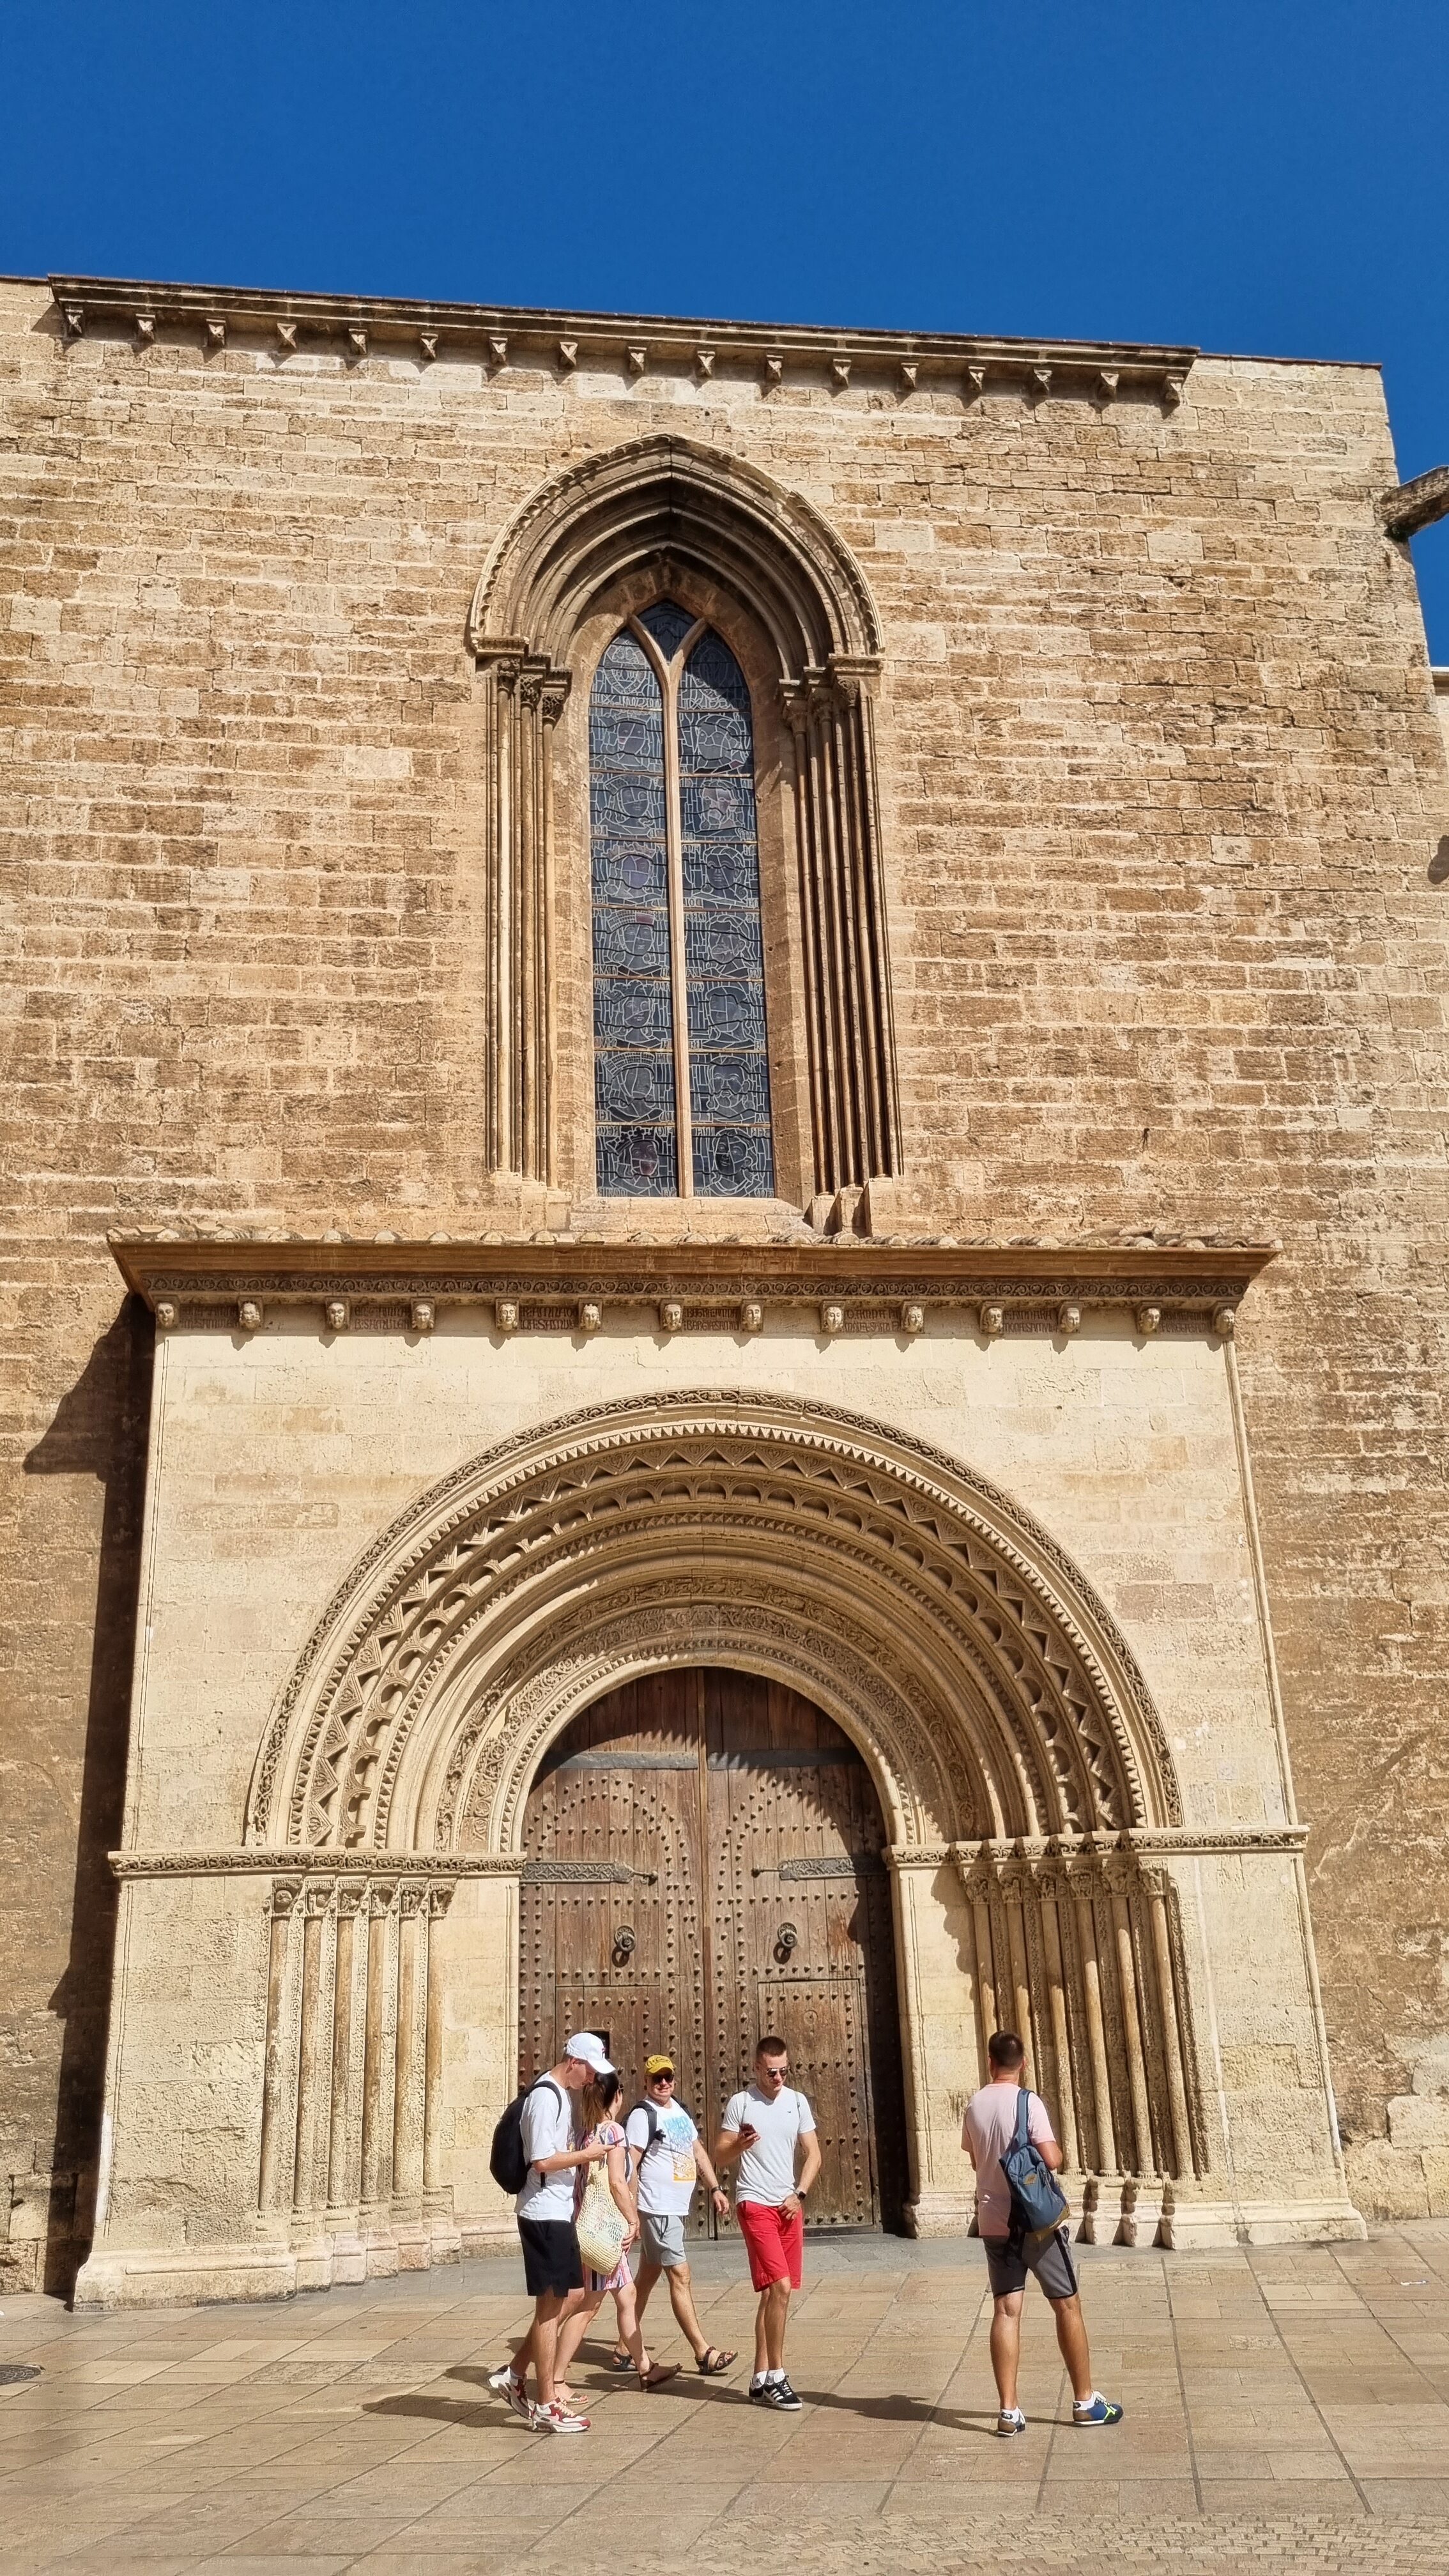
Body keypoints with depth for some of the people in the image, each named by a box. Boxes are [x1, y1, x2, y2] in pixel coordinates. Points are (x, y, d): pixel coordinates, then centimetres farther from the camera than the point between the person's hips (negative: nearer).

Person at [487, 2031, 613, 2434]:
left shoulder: (559, 2095, 14)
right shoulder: (545, 2097, -18)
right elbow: (542, 2160, -23)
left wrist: (582, 2153, 9)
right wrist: (586, 2155, -14)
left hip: (558, 2213, 10)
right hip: (544, 2214, -10)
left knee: (572, 2296, 14)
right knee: (551, 2305, -2)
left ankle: (514, 2373, 21)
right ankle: (546, 2407, 8)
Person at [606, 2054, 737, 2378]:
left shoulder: (679, 2110, 14)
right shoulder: (642, 2115, -12)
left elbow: (698, 2150, 20)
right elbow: (629, 2166, -16)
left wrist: (715, 2188, 13)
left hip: (677, 2208, 9)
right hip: (657, 2209, -9)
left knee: (648, 2276, 14)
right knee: (680, 2276, -6)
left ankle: (623, 2350, 22)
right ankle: (705, 2354, -3)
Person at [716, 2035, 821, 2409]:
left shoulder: (798, 2102, 7)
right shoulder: (740, 2102, -4)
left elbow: (813, 2154, 10)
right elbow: (721, 2156, -2)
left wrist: (799, 2195, -2)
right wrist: (740, 2144, -23)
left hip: (789, 2206, 5)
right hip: (755, 2204, -5)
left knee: (772, 2293, 8)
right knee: (780, 2286, -15)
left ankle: (760, 2379, 14)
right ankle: (775, 2376, -7)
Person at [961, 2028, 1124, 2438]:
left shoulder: (975, 2105, 4)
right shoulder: (1028, 2102, -13)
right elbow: (1051, 2160, -17)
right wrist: (1058, 2150, 4)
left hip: (994, 2223, 5)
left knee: (1006, 2311, 4)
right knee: (1067, 2305, 9)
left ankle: (1009, 2411, 2)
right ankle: (1085, 2401, 16)